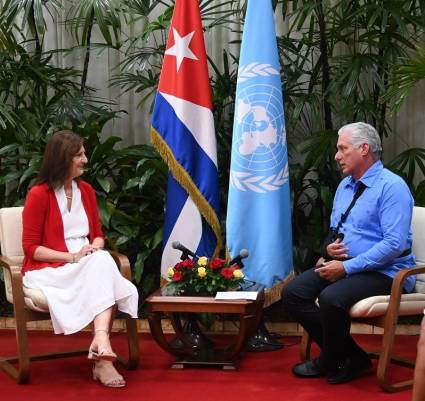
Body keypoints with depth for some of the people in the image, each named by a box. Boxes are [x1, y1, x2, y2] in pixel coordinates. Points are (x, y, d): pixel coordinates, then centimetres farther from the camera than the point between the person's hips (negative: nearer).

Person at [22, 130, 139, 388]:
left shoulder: (86, 190, 12)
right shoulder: (39, 194, -8)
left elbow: (98, 235, 17)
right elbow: (31, 248, -9)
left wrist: (94, 248, -8)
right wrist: (71, 257, -19)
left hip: (89, 266, 6)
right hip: (48, 270, -6)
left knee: (103, 261, -30)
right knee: (102, 266, -32)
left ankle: (100, 342, -44)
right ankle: (102, 356, -42)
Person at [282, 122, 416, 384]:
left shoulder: (391, 186, -13)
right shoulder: (345, 186, 14)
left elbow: (395, 244, -22)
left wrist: (347, 267, -23)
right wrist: (331, 248, -1)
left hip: (384, 272, -9)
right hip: (345, 265, 9)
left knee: (331, 298, -33)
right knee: (292, 293, -9)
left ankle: (328, 364, -4)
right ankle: (351, 356, -4)